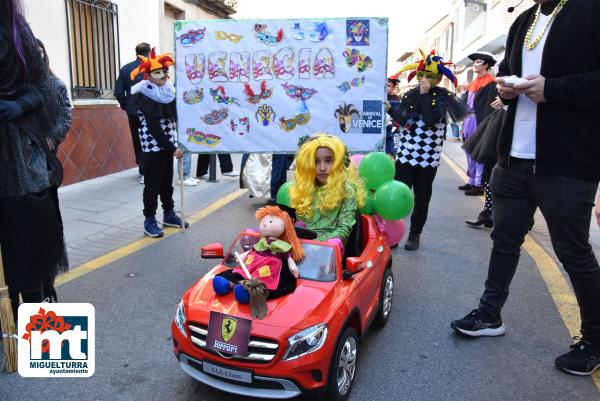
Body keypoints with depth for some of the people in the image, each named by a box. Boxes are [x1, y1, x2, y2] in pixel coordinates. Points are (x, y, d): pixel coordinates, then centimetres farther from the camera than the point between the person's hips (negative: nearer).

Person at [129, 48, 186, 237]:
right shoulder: (145, 96, -13)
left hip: (167, 144, 7)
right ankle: (150, 220, 8)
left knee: (167, 180, 15)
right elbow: (153, 127, -18)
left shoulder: (168, 91, 7)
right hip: (152, 145, -6)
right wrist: (173, 148, -19)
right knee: (153, 183, -1)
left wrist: (175, 143, -1)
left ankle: (169, 214, 27)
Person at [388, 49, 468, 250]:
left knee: (422, 198, 10)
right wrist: (390, 109, -11)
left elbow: (431, 120, -19)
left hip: (428, 158, -2)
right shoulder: (410, 94, 7)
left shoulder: (443, 96, -3)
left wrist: (425, 95, -17)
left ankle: (415, 233, 24)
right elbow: (401, 119, 3)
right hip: (405, 155, 2)